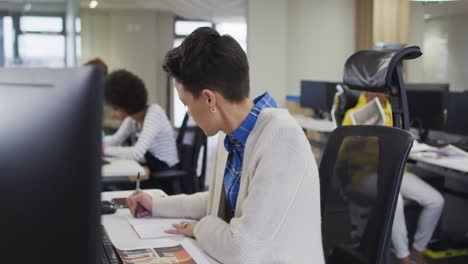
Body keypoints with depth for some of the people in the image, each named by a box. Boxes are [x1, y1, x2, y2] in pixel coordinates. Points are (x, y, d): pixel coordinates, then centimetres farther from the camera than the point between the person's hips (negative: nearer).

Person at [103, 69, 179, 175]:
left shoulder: (154, 114, -21)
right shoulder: (132, 117, 2)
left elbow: (137, 153, -29)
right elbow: (116, 140, 12)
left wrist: (105, 150, -20)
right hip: (152, 169, 7)